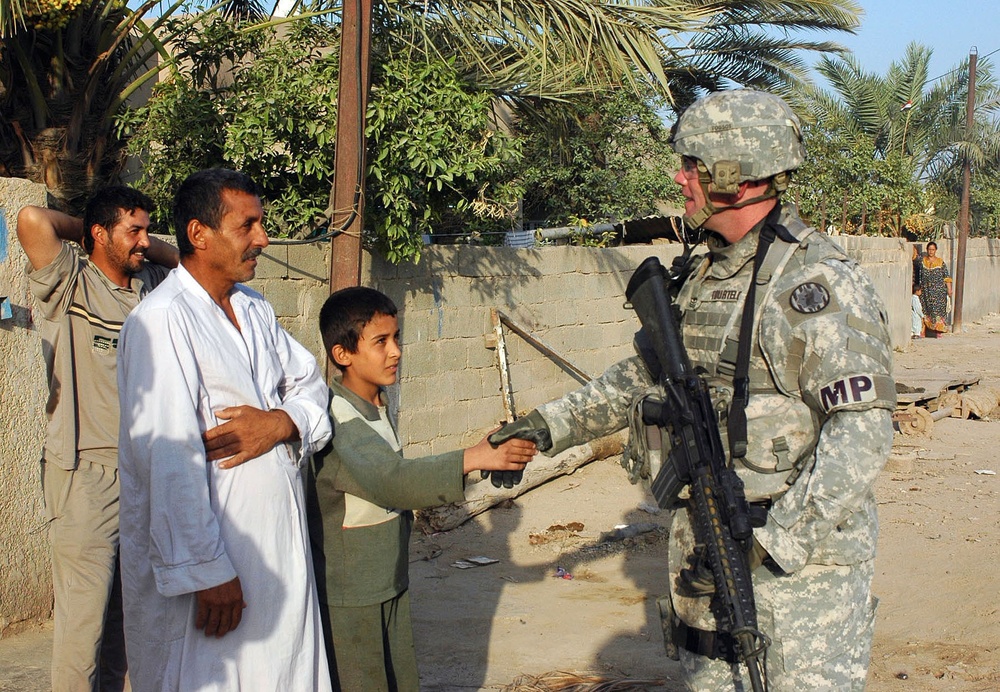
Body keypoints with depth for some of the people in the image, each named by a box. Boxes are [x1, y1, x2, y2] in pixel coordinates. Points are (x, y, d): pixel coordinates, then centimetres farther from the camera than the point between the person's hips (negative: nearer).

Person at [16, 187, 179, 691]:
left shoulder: (152, 283, 9)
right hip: (85, 475, -6)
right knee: (83, 616, -4)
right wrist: (81, 230, -2)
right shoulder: (70, 285, -6)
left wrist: (145, 247, 10)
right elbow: (32, 220, -21)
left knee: (130, 611, 14)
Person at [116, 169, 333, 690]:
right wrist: (207, 571, -21)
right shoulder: (163, 320, -15)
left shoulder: (255, 310, 12)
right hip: (209, 555, -8)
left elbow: (309, 384, 15)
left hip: (279, 545, 8)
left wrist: (281, 423, -9)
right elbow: (169, 459, -21)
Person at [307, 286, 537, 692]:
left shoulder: (377, 405, 7)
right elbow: (389, 478, -37)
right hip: (348, 599, -8)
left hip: (389, 584, 8)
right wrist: (474, 459, -42)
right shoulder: (336, 415, -22)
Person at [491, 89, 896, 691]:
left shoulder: (819, 282, -16)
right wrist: (552, 424, 16)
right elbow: (645, 378, 23)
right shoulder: (703, 277, 10)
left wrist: (774, 540, -26)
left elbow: (864, 429, -22)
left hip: (800, 551, -8)